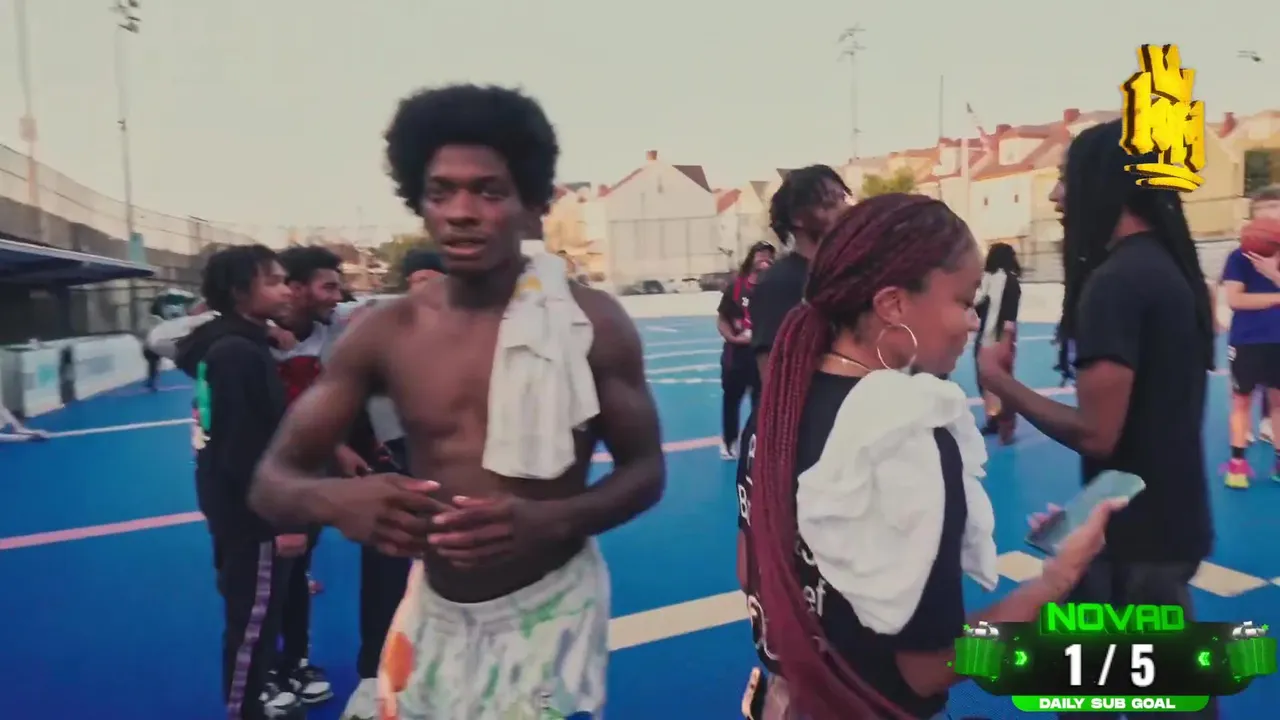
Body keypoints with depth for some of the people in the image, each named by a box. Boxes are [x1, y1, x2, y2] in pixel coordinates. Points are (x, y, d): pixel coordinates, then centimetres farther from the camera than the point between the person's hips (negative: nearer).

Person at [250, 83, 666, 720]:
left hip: (549, 611, -3)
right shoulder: (383, 335, -6)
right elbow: (272, 479, -3)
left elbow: (645, 469, -7)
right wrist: (335, 499, -27)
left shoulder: (589, 322, -13)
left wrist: (550, 521, -26)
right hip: (432, 615, 4)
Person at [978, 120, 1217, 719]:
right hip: (1174, 519, 9)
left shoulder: (1114, 281, -22)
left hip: (1133, 533, -9)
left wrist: (998, 380, -14)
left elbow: (1096, 433, -24)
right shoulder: (1172, 267, 7)